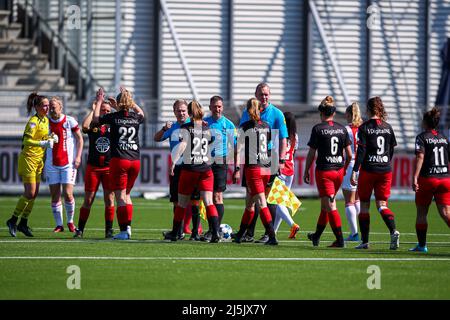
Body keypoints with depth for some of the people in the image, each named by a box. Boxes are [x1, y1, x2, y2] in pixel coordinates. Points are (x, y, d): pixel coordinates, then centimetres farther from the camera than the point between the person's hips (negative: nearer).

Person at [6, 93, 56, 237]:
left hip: (38, 159, 8)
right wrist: (43, 143, -36)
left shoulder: (46, 120, 10)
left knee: (34, 193, 7)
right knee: (30, 193, -10)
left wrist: (50, 139, 2)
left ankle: (23, 223, 15)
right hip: (28, 158, -8)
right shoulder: (33, 121, -17)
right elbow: (26, 140, -26)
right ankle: (13, 220, 1)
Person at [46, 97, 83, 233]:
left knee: (68, 194, -9)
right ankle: (59, 224, 6)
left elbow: (79, 139, 3)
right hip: (52, 164, 3)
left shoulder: (70, 121, -2)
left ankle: (70, 221, 10)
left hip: (68, 163, -3)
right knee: (55, 195, 0)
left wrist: (78, 157, -5)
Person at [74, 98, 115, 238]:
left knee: (109, 199, -2)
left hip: (109, 168, 0)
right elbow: (84, 126, -19)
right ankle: (80, 229, 9)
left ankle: (109, 230, 4)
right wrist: (93, 110, -11)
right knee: (88, 200, 1)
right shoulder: (93, 126, 3)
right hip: (93, 167, 0)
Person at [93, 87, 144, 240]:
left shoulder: (113, 117, -5)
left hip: (119, 160, -4)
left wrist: (99, 102, 23)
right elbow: (141, 113, 32)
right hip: (135, 160, 4)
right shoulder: (135, 118, 6)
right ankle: (128, 226, 13)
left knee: (121, 196, -3)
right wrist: (130, 100, 34)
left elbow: (95, 119, 12)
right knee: (126, 194, 18)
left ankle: (124, 231, -8)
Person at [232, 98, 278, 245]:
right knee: (250, 203, 16)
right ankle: (240, 235, 25)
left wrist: (237, 169, -7)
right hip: (266, 168, 5)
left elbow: (239, 149, -8)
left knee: (261, 203, -8)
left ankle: (272, 237, -16)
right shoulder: (266, 126, 10)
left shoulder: (245, 127, -5)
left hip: (253, 168, -5)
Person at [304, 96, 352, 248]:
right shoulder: (342, 128, 4)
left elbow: (311, 154, -6)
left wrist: (306, 172, 4)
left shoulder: (318, 129, -8)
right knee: (325, 205, 19)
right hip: (339, 170, 5)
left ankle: (340, 240, -9)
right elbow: (349, 154, 4)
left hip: (324, 171, -5)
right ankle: (316, 236, 32)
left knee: (330, 206, -3)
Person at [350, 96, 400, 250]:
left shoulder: (364, 128, -6)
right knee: (382, 205, 3)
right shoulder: (388, 127, 6)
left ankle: (365, 241, 9)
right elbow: (392, 150, 12)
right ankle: (393, 231, -23)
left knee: (364, 206, 9)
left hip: (368, 170, -3)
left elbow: (361, 151, -12)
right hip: (385, 171, 3)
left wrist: (354, 171, -12)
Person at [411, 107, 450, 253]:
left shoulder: (422, 137, -2)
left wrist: (415, 178, -22)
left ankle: (422, 245, 15)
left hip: (427, 179, -4)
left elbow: (420, 157, -16)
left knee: (421, 213, 11)